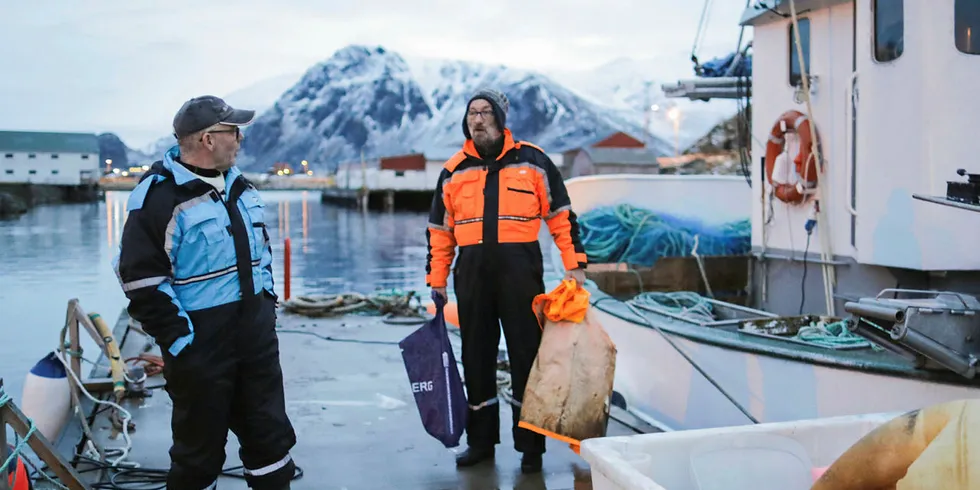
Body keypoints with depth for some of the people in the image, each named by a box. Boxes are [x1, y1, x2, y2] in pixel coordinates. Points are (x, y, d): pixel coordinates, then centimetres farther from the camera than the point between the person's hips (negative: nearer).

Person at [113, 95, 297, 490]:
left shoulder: (239, 186, 10)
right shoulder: (160, 196, -16)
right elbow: (141, 279, -18)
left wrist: (267, 301, 14)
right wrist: (180, 338, -17)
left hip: (256, 332, 7)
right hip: (201, 342, -7)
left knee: (270, 432, 16)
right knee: (200, 445, 8)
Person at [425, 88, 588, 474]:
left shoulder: (532, 161, 4)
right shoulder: (453, 171, 11)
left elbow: (561, 216, 5)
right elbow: (440, 231, 14)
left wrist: (575, 264, -2)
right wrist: (436, 280, 10)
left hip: (520, 269, -3)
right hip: (472, 272, 3)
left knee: (527, 355, 1)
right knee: (476, 356, 9)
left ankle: (530, 445, 11)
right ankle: (481, 440, 22)